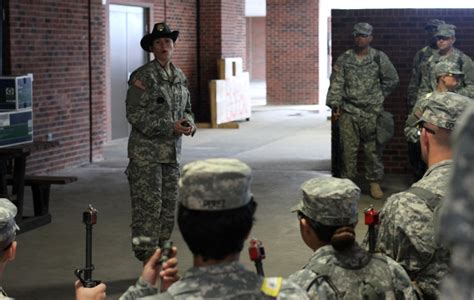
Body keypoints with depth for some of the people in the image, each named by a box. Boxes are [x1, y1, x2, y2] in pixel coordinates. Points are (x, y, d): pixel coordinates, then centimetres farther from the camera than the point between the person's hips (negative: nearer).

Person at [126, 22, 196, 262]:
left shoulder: (179, 76, 11)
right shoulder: (142, 76, -10)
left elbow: (186, 109, 20)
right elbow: (135, 115, -14)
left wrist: (189, 124, -4)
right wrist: (170, 127, -19)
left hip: (171, 152, 7)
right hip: (146, 152, -7)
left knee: (169, 206, 10)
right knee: (148, 206, -6)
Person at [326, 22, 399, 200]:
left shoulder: (379, 58, 2)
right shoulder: (344, 60, 5)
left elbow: (392, 80, 9)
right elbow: (336, 84, 3)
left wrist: (379, 96, 9)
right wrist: (335, 104, -5)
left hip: (372, 112, -1)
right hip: (348, 112, 1)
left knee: (373, 149, 2)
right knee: (348, 149, 3)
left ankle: (375, 183, 11)